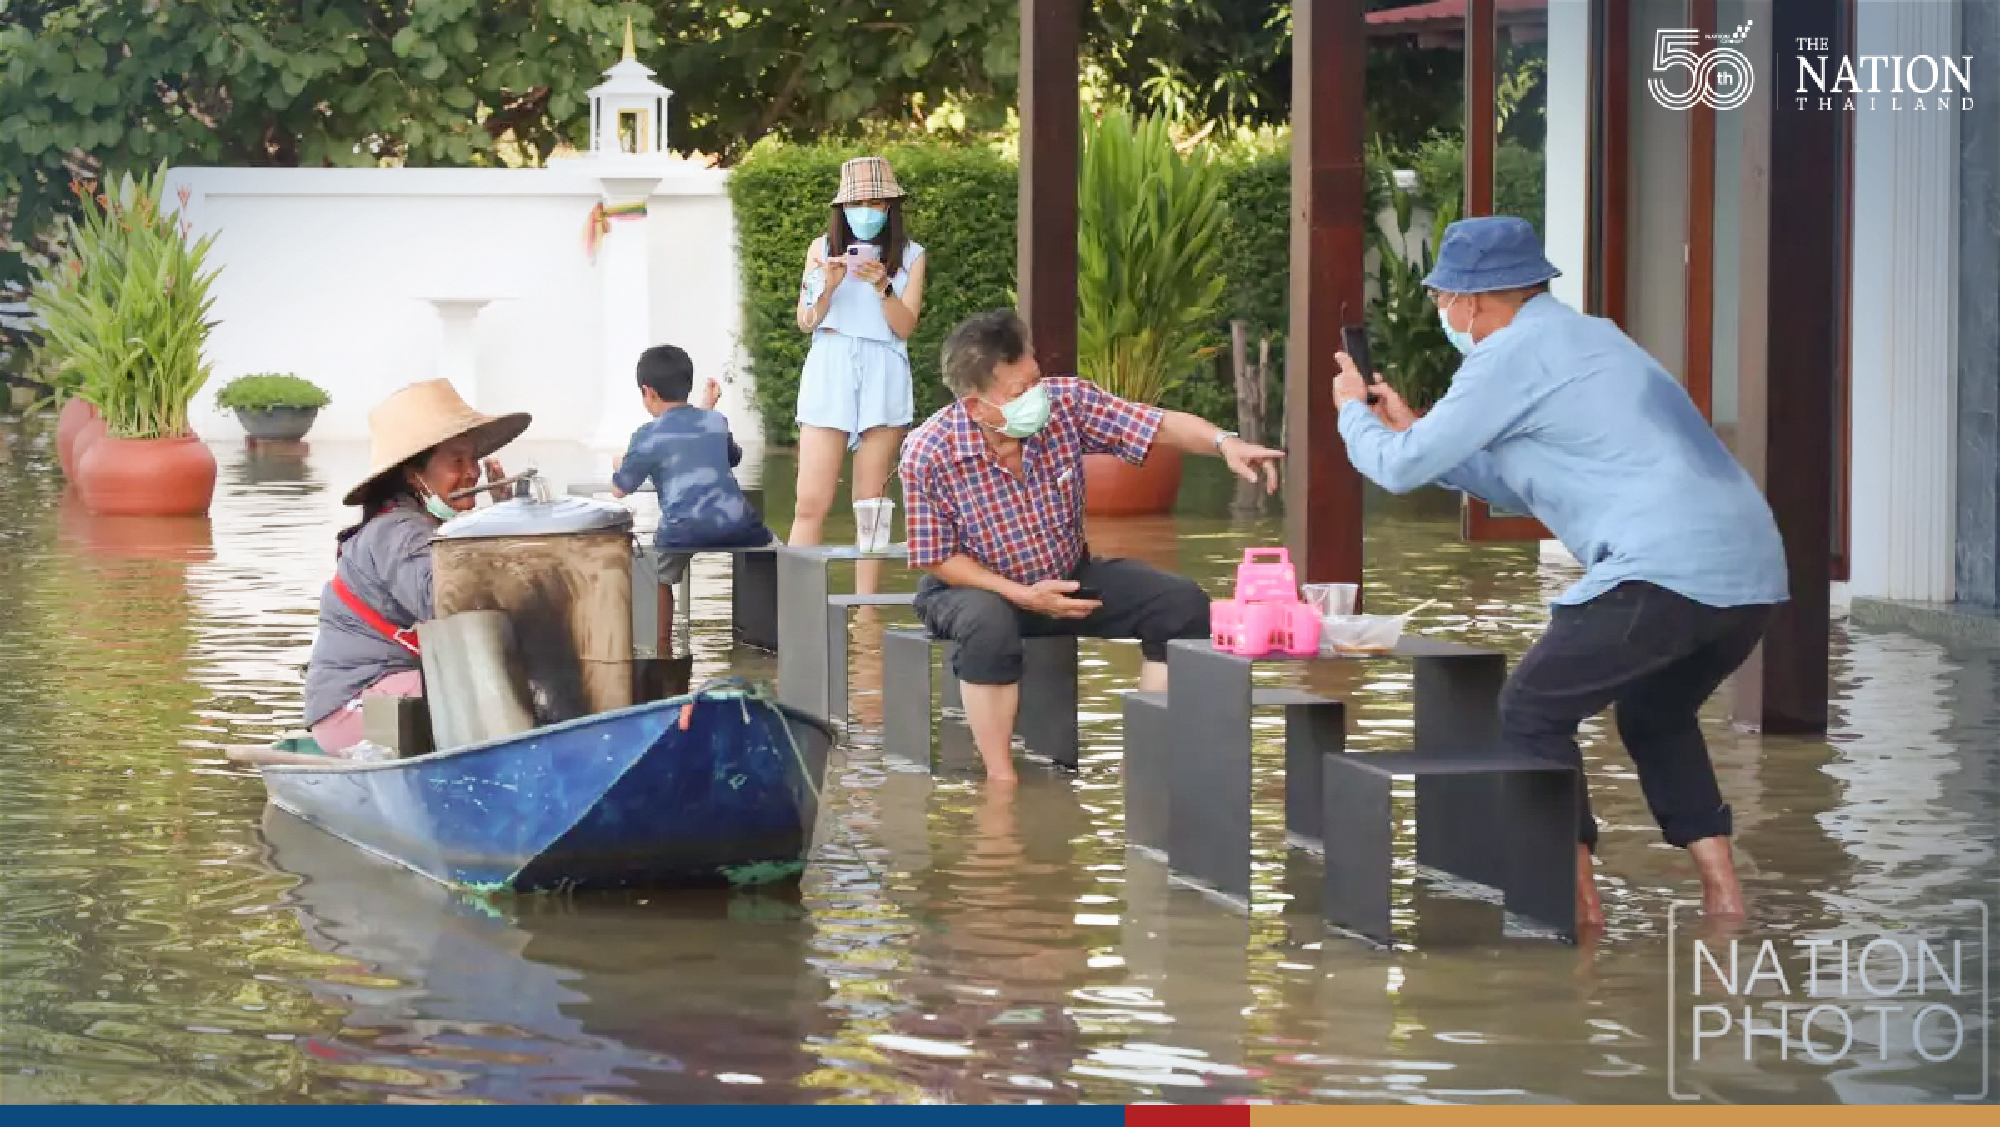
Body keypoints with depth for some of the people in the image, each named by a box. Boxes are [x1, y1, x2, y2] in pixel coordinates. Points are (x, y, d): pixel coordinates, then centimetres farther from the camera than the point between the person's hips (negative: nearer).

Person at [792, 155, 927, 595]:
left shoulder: (910, 256, 7)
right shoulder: (823, 249, 9)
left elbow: (905, 327, 1)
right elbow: (805, 322, 7)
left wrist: (882, 287, -15)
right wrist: (828, 287, -11)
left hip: (883, 376, 0)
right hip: (828, 373, 0)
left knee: (871, 502, 1)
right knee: (811, 503, -8)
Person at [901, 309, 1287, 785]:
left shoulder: (1066, 402, -18)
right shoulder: (928, 455, -26)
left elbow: (1158, 423, -17)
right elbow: (936, 558, -18)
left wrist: (1224, 442, -36)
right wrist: (1022, 595, -26)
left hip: (1070, 577, 5)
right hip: (976, 588, -5)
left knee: (1182, 603, -11)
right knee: (990, 625, -41)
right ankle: (1001, 782, -28)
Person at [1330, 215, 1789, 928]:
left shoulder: (1510, 355, -1)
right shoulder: (1588, 337, 28)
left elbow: (1400, 469, 4)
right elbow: (1528, 488, 37)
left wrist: (1352, 411, 25)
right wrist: (1413, 431, 37)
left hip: (1665, 570, -9)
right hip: (1755, 571, 9)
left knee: (1532, 711, 6)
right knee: (1656, 716, 28)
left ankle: (1577, 898, 4)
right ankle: (1721, 894, 21)